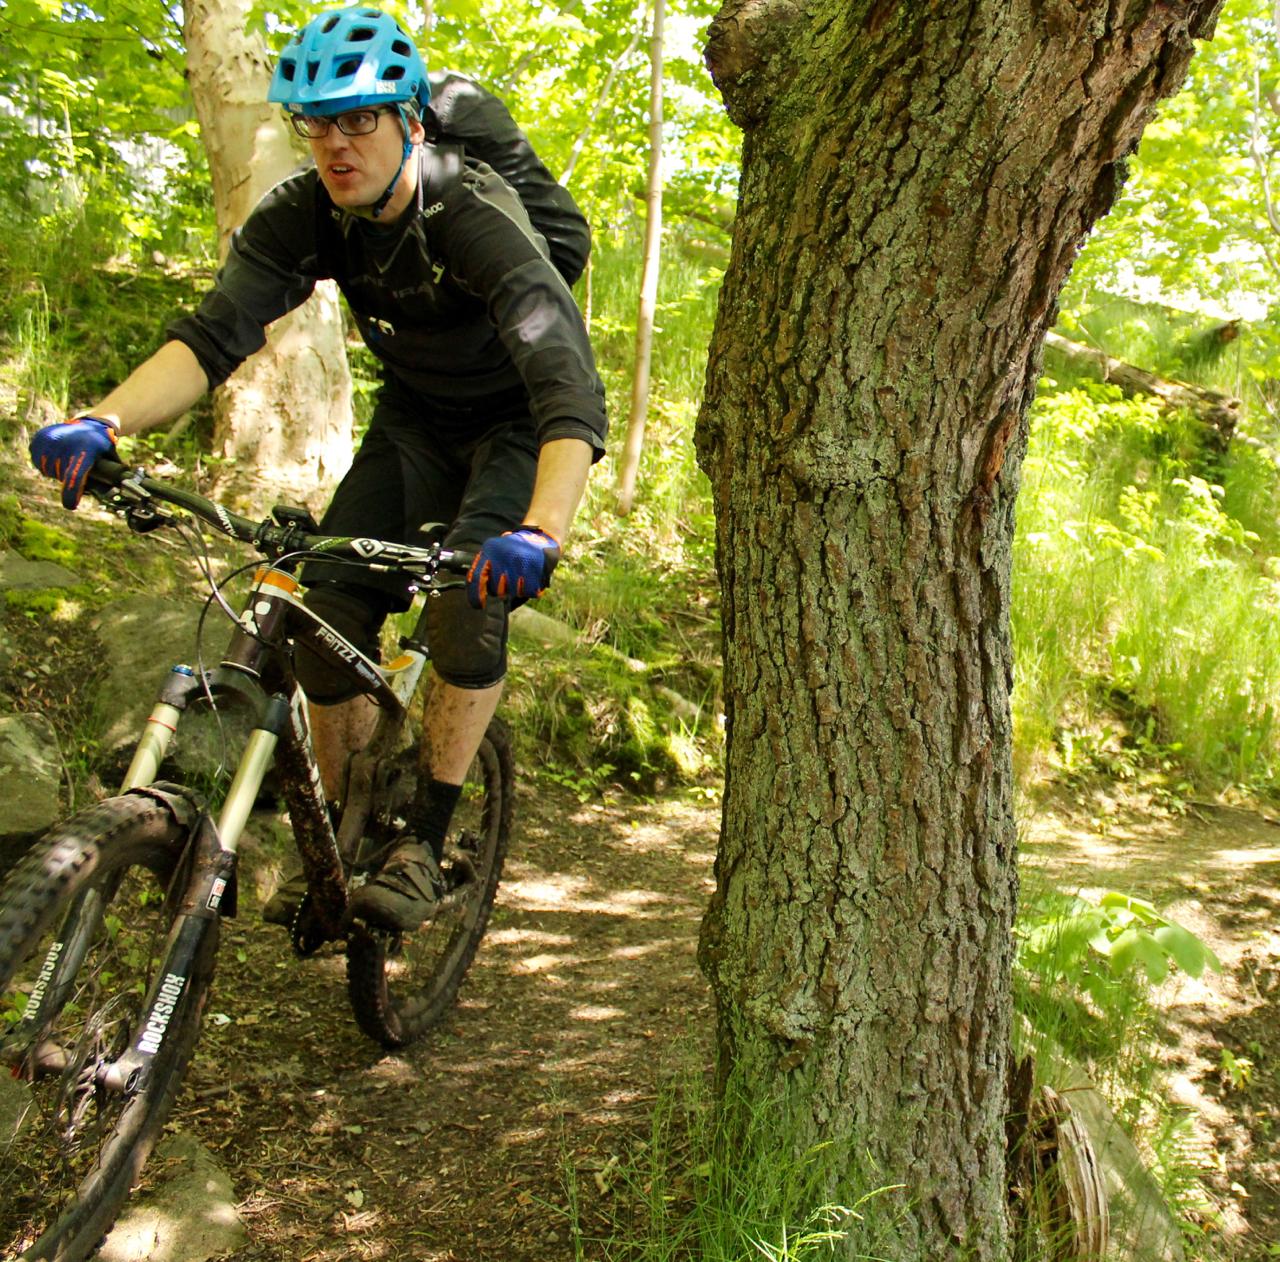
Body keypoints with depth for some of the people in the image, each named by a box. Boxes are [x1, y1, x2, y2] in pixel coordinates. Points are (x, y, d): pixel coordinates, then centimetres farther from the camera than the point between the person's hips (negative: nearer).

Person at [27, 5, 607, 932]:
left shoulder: (477, 217, -33)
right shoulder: (301, 216, -16)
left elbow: (569, 387, -44)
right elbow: (216, 335, -27)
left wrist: (541, 534, -61)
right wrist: (105, 422, -46)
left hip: (517, 423, -4)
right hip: (414, 419, 5)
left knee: (472, 591, -29)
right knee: (330, 607, -11)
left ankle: (425, 847, -17)